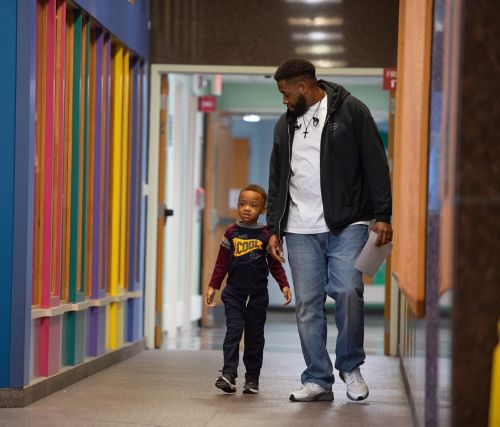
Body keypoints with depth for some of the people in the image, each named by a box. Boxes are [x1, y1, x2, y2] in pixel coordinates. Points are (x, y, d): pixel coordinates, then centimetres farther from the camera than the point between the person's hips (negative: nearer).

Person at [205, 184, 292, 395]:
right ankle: (228, 375, -15)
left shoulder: (265, 235, 2)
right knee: (233, 332, -11)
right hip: (234, 293, 0)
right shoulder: (231, 233, 4)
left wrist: (284, 285, -5)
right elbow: (222, 263, 9)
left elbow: (275, 264, 6)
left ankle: (252, 379, 13)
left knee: (254, 337, 6)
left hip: (258, 294, 0)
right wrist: (212, 286, 5)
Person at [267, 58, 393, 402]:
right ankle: (318, 381, 6)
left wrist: (382, 215, -8)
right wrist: (274, 228, 15)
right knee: (308, 304, -1)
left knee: (348, 291, -15)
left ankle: (351, 366, 6)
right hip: (301, 231, 4)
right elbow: (277, 181, 21)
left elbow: (375, 164, -2)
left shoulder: (351, 111, 1)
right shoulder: (286, 124, 18)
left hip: (347, 224, -4)